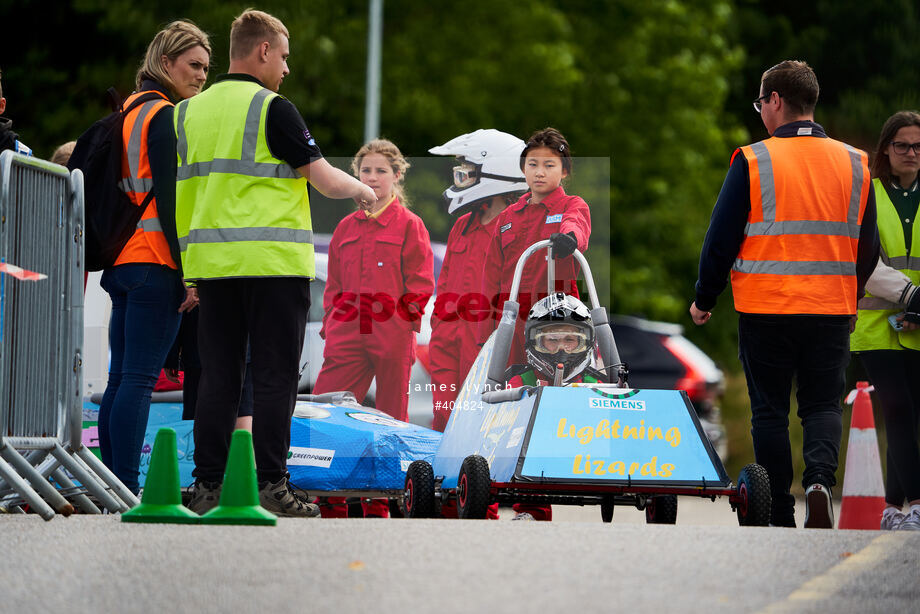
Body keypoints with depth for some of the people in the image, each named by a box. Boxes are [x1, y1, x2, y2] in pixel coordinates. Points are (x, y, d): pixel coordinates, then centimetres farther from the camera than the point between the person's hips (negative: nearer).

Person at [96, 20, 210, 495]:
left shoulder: (127, 113, 19)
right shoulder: (165, 116, -8)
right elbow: (167, 198, -15)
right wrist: (188, 272, -16)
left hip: (120, 261, 9)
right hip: (155, 264, -9)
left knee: (122, 378, 9)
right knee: (140, 379, -12)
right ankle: (127, 490, -15)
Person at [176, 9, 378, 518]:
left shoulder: (190, 111, 11)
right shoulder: (273, 109, -7)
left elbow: (178, 192, 15)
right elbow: (326, 180, -6)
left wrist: (188, 274, 23)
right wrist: (361, 190, 14)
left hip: (212, 263, 6)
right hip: (273, 263, -5)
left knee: (218, 377, 7)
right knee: (274, 376, -2)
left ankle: (206, 484, 5)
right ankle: (271, 482, -4)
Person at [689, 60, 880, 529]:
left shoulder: (752, 161, -7)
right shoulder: (855, 164, 4)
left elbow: (721, 239, -6)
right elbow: (867, 248, 10)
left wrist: (704, 300, 9)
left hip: (766, 311, -2)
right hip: (832, 311, 2)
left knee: (770, 410, 8)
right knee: (822, 404, 12)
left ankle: (780, 518, 8)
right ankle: (820, 478, -16)